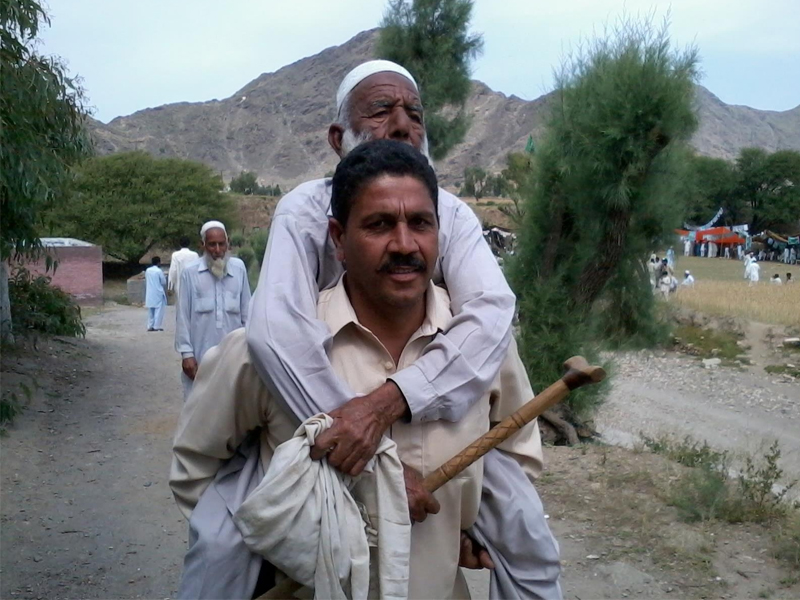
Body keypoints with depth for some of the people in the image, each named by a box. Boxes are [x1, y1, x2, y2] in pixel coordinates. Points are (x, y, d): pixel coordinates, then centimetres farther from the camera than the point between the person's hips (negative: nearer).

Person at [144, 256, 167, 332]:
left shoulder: (147, 270, 5)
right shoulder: (159, 271, -12)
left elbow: (146, 281, 12)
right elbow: (164, 282, -7)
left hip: (149, 293, 6)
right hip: (158, 293, -6)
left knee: (150, 310, 11)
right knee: (159, 310, -2)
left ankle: (150, 326, 10)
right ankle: (157, 326, -5)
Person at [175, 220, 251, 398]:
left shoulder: (239, 268, 4)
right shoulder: (190, 273, -3)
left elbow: (247, 312, 9)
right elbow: (183, 316, 0)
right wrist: (186, 352, -4)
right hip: (201, 356, -2)